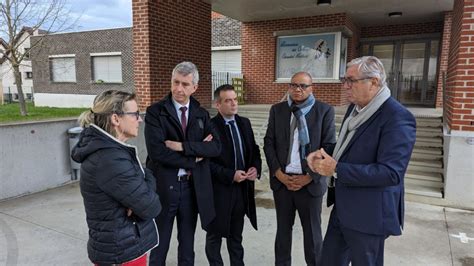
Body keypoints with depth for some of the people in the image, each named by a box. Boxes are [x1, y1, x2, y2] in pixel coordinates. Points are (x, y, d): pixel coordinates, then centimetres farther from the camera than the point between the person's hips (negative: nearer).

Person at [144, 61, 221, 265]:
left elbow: (216, 147, -8)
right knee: (159, 247, 13)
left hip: (192, 187, 3)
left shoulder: (202, 114, 5)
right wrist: (193, 158, -14)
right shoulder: (155, 112, -7)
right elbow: (156, 151, -20)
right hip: (163, 187, -3)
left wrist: (183, 146, -18)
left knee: (187, 245, 19)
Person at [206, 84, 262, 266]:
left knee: (236, 234, 21)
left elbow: (254, 150, 13)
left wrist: (256, 167, -6)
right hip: (220, 189, -5)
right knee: (215, 234, 15)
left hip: (242, 188, 5)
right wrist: (230, 175, -20)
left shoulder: (244, 123, 6)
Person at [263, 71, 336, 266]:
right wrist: (278, 172, -6)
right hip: (282, 180, 3)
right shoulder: (277, 110, 6)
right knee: (283, 229, 16)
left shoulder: (325, 111, -2)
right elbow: (269, 143, 5)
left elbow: (329, 147, -5)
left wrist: (310, 177, -11)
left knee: (312, 232, 11)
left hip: (310, 182, -2)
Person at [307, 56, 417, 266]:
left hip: (368, 213, -8)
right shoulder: (355, 108, 6)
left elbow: (391, 172, -27)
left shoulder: (397, 117, -21)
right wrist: (324, 155, -4)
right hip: (343, 206, 8)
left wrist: (336, 169, -26)